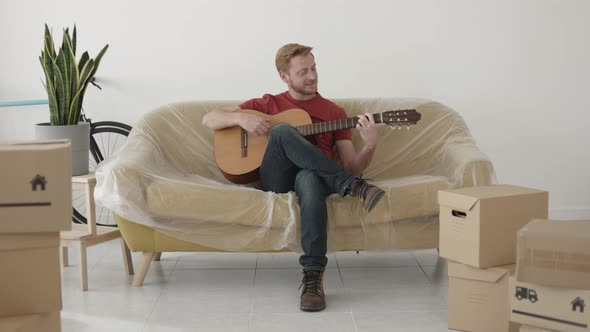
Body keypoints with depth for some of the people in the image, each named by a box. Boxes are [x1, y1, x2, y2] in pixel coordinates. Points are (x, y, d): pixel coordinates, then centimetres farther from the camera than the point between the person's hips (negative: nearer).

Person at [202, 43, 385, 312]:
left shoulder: (334, 112, 20)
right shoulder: (267, 105, 20)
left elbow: (351, 167, 12)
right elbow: (209, 120, 17)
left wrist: (369, 146, -9)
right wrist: (241, 118, -5)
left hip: (314, 176, 0)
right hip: (276, 181, 1)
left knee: (309, 179, -41)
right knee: (282, 130, -31)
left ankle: (313, 277, -49)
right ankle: (355, 188, -35)